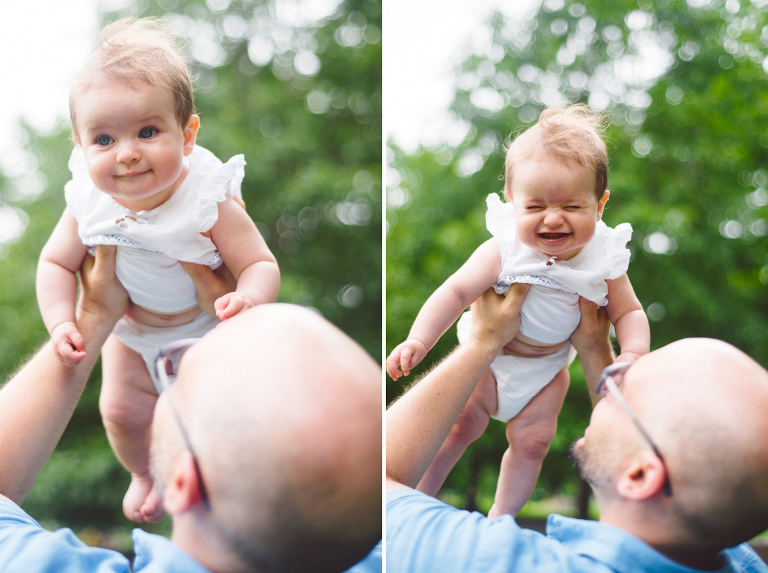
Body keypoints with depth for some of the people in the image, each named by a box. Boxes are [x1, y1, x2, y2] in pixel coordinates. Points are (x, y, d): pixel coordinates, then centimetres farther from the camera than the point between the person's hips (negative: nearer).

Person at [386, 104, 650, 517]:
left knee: (532, 441, 5)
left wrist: (633, 354, -29)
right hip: (488, 354, -3)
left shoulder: (604, 261, -20)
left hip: (547, 365, 3)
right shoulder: (502, 252, -30)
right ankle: (419, 496, 20)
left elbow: (629, 312, -8)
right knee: (461, 425, -3)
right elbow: (456, 292, -26)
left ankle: (501, 517, 26)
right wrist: (419, 340, -37)